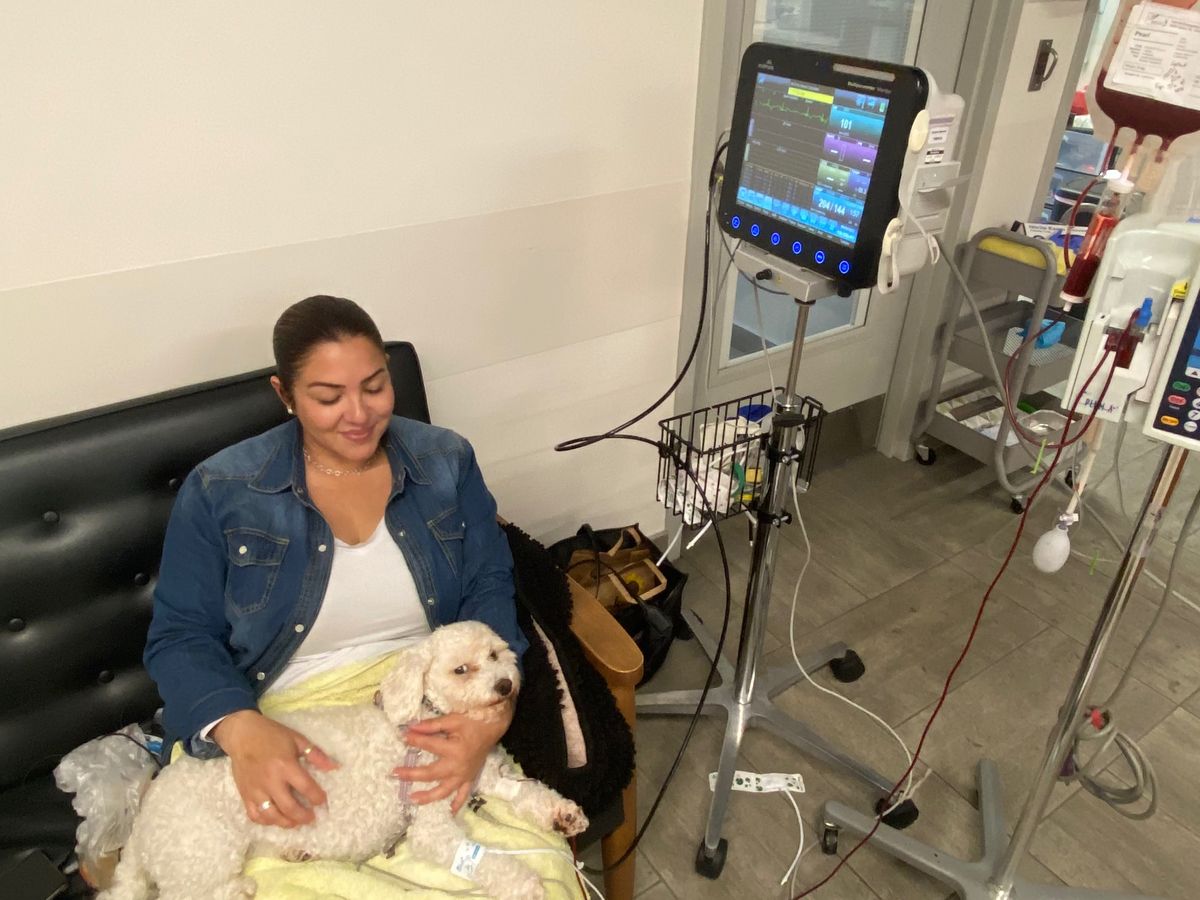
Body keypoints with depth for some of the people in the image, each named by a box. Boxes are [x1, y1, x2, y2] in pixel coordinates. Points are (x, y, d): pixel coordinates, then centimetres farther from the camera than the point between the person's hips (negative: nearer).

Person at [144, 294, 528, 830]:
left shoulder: (446, 461, 4)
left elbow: (489, 589, 1)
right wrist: (240, 729, -22)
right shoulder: (219, 491, -1)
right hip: (287, 737, -1)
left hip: (433, 720, 2)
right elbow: (181, 637, -1)